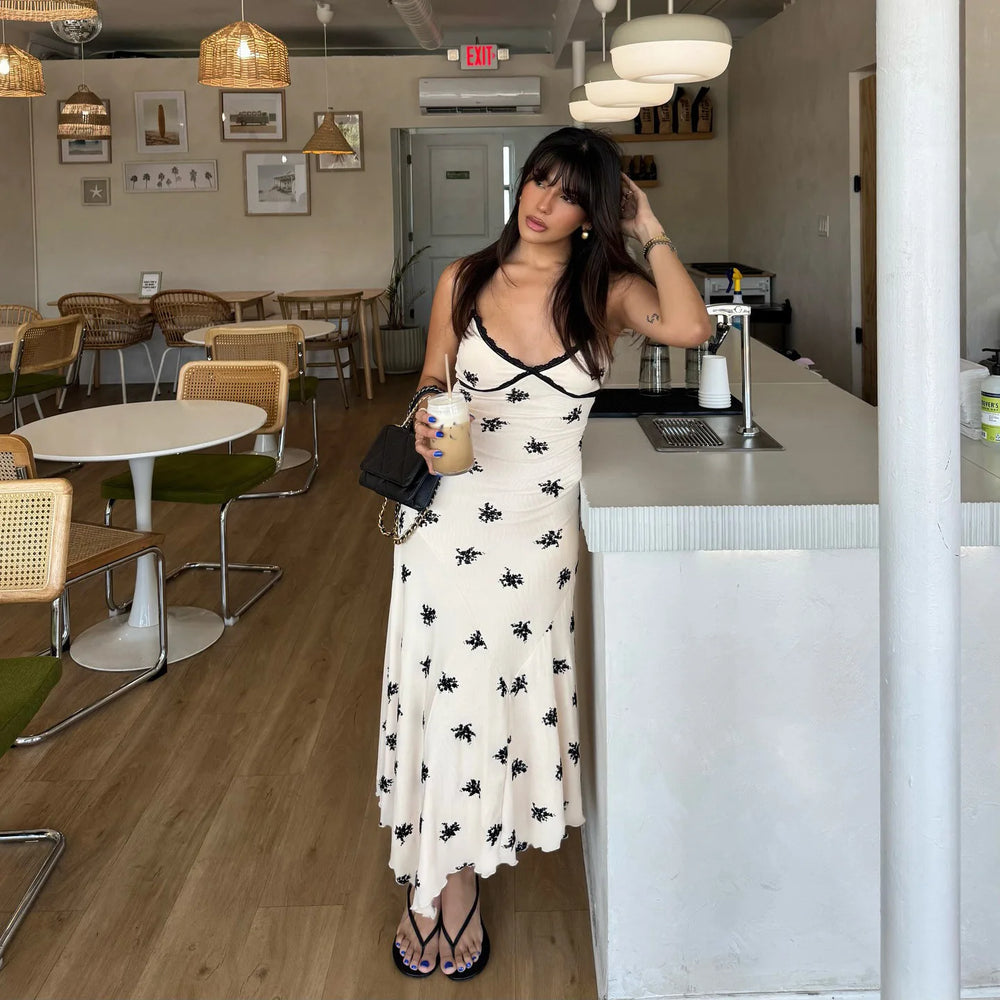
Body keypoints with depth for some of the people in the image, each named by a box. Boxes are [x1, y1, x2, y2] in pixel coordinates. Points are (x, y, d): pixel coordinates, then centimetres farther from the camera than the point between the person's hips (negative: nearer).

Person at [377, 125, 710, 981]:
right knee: (442, 693, 4)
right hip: (451, 517, 0)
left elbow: (689, 329, -22)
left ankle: (462, 874, 29)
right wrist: (427, 419, -11)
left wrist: (650, 230, -12)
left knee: (505, 700, 9)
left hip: (541, 531, 0)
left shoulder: (606, 292, -2)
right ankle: (427, 882, 22)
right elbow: (433, 380, 11)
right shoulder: (464, 282, 1)